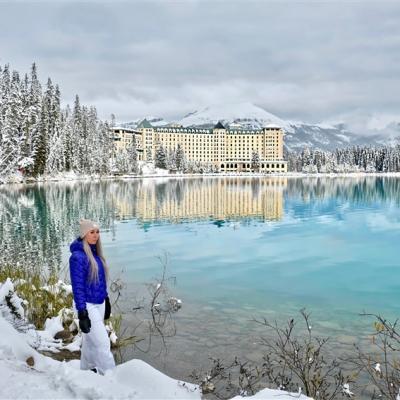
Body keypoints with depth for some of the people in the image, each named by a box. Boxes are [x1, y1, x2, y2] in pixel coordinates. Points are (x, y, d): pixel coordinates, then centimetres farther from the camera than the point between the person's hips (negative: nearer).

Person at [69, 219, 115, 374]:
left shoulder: (96, 253, 5)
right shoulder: (78, 256, -19)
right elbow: (77, 286, -19)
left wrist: (107, 301, 17)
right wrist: (82, 314, -21)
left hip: (100, 304, 8)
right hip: (88, 306, -8)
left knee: (90, 340, 19)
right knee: (103, 342, -6)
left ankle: (87, 370, 34)